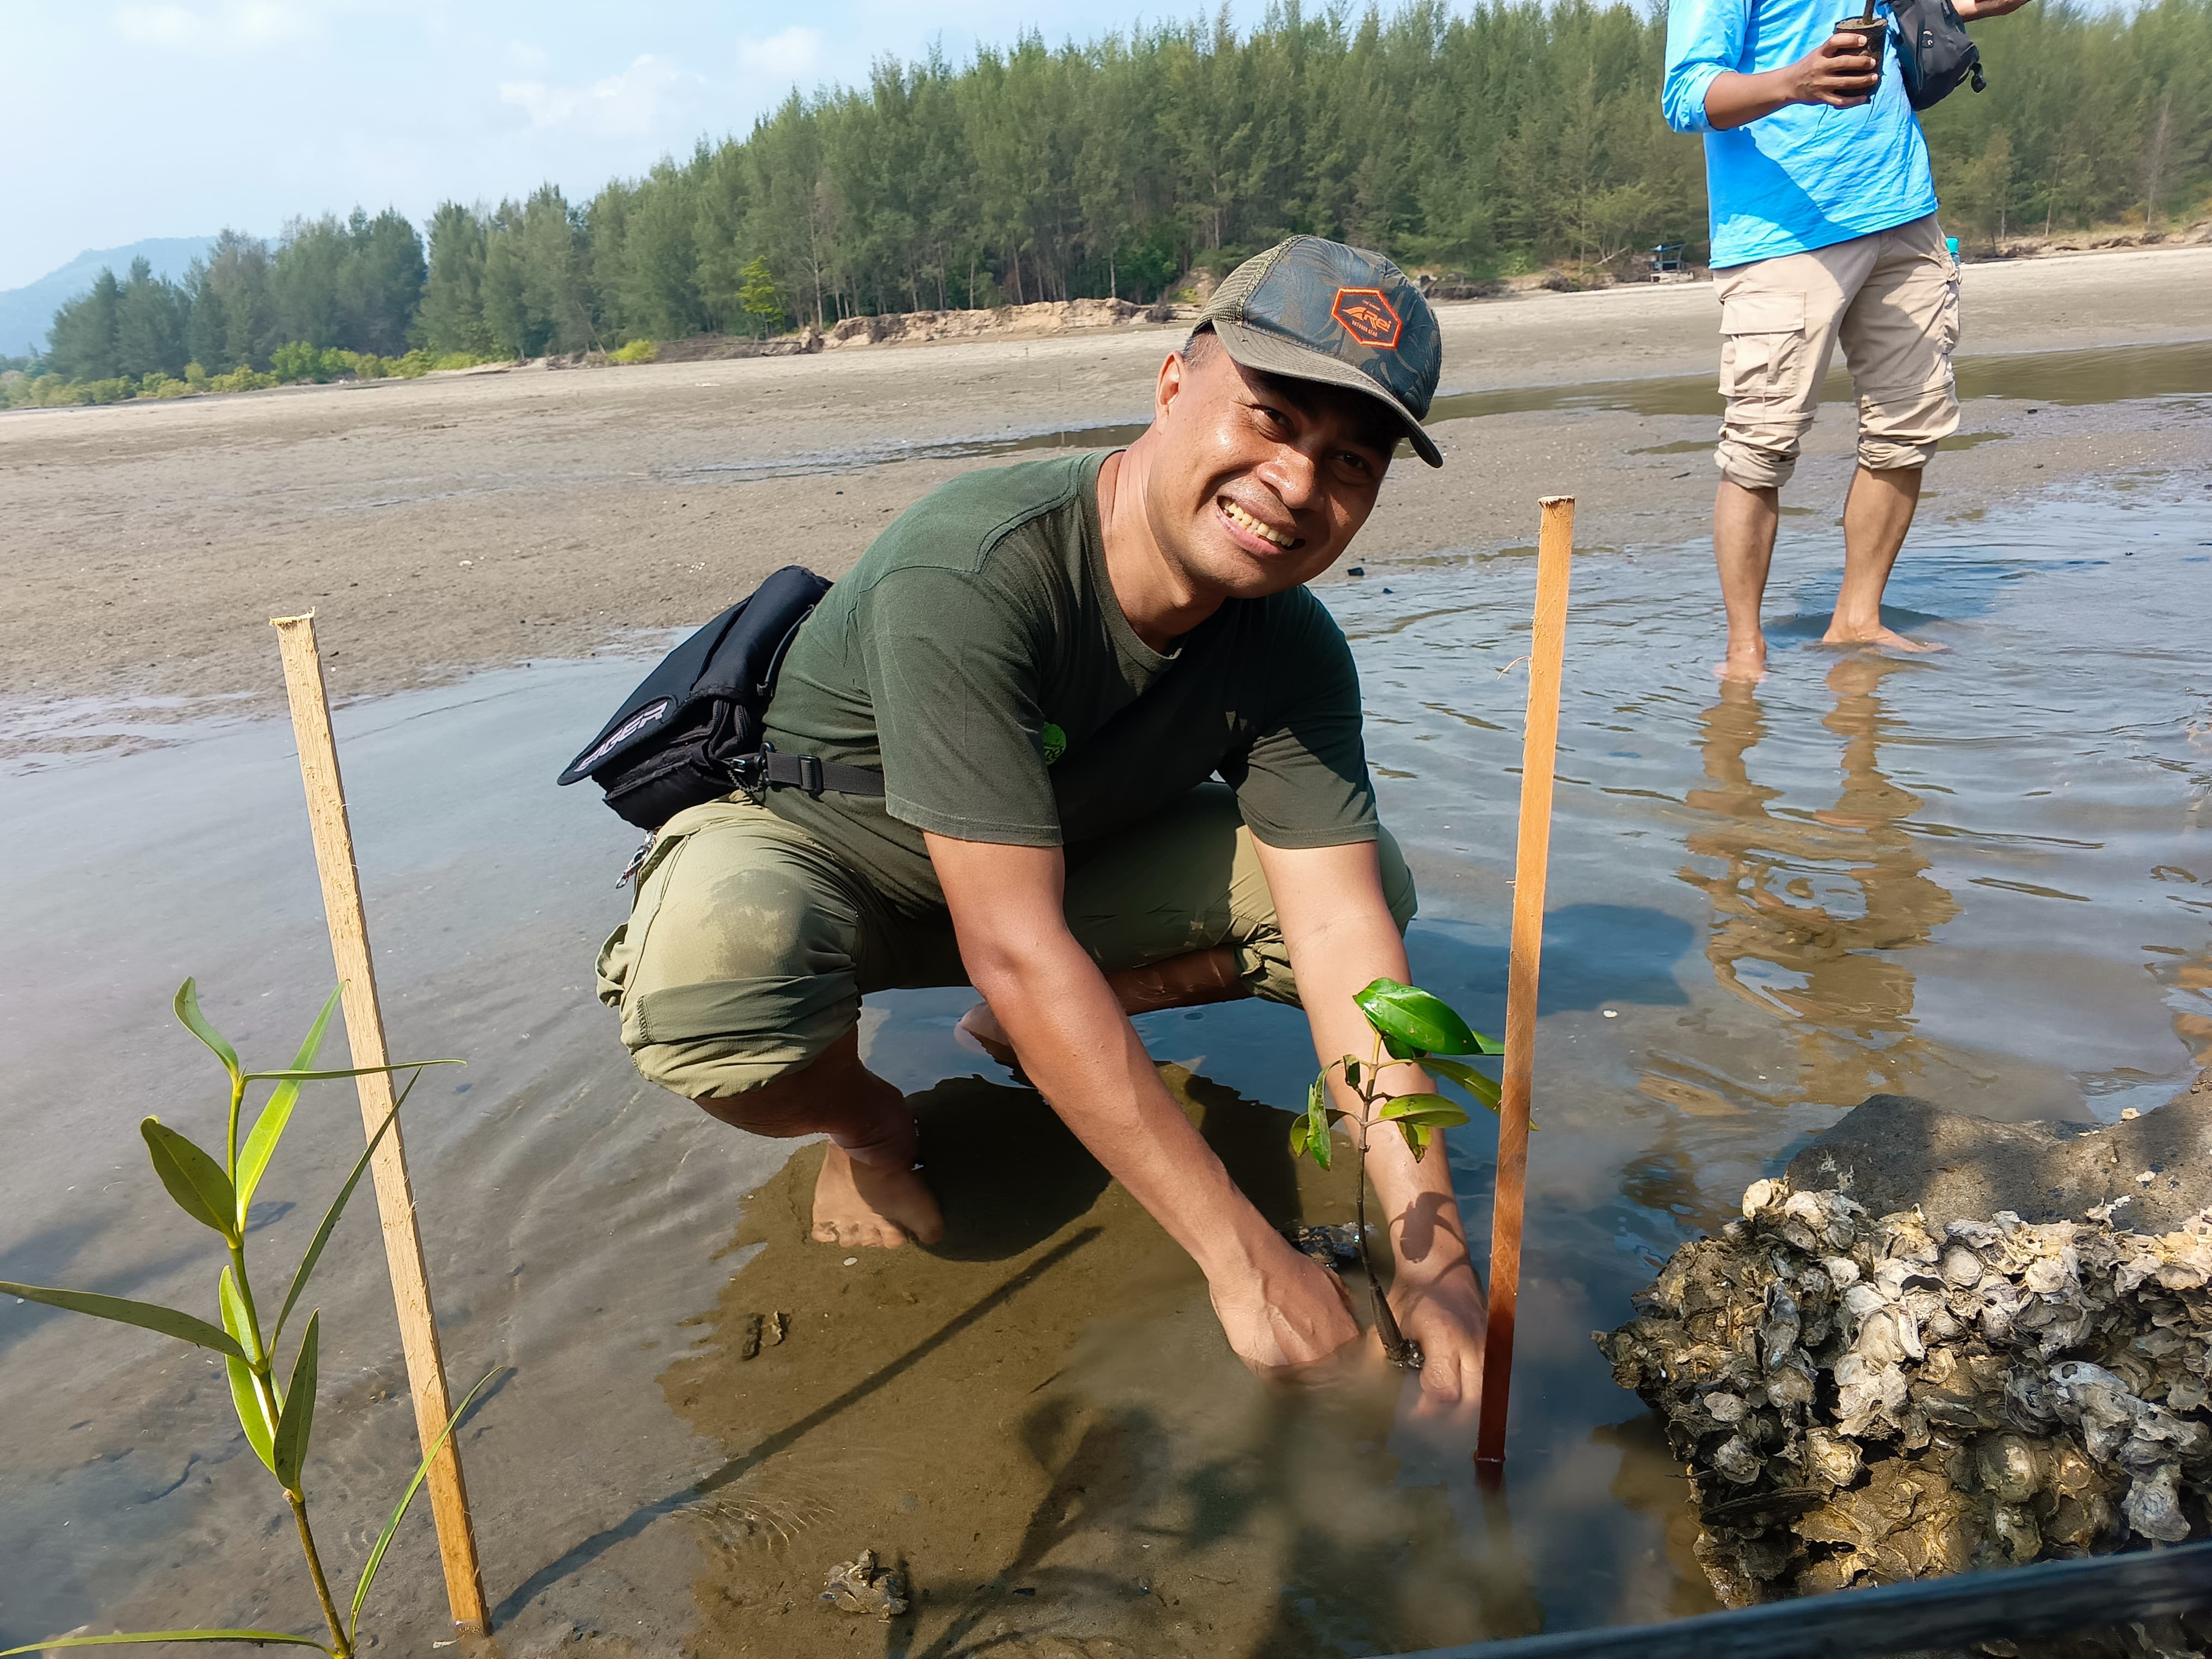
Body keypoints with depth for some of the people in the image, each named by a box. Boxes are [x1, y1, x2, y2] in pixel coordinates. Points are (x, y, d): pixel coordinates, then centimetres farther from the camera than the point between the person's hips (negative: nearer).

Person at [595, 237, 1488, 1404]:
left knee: (1369, 882, -8)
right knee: (708, 985, -39)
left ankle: (1033, 1039, 6)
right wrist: (1243, 1259, -38)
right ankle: (868, 1127, -2)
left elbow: (1342, 933, -21)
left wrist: (1432, 1247, -31)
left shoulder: (1293, 652, -16)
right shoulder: (969, 575, -36)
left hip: (1066, 850, 5)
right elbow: (1016, 951, -40)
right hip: (810, 841, -4)